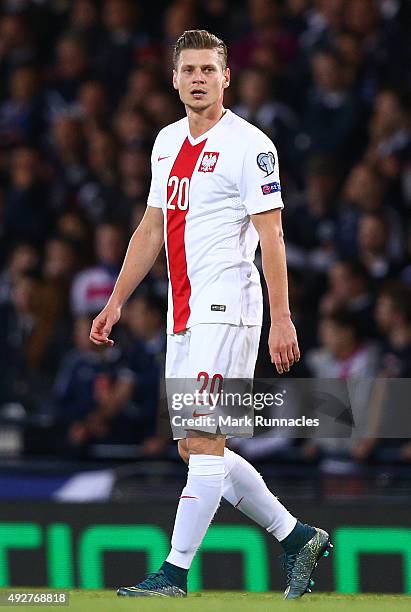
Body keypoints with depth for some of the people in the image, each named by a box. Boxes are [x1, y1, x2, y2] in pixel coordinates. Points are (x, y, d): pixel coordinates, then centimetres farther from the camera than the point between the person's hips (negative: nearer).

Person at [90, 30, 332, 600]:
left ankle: (175, 574, -9)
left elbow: (271, 235, -12)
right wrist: (115, 302, 19)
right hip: (183, 314, 9)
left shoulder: (249, 145, -9)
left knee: (203, 441, -11)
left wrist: (281, 319, -17)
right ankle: (298, 538, 20)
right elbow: (152, 228, 22)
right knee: (196, 448, 9)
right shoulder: (167, 141, 14)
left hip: (226, 310, -9)